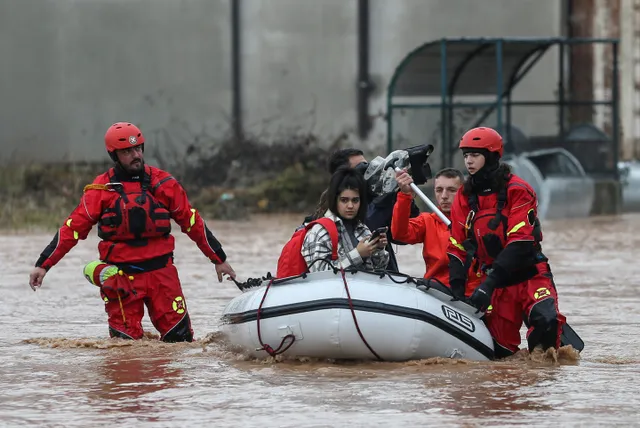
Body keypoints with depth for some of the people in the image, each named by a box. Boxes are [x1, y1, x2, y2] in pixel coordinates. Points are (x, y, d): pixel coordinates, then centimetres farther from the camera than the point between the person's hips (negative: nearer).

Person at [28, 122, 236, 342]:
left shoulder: (163, 183, 3)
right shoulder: (101, 189, -1)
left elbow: (193, 223, 9)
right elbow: (72, 229, -4)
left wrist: (219, 259, 12)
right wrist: (43, 265, -10)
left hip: (161, 272, 2)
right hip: (121, 277, -1)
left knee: (180, 338, -2)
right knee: (126, 341, -5)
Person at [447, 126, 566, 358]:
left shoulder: (517, 190, -11)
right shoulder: (464, 198, 6)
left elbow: (520, 242, -20)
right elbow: (457, 248, 8)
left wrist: (489, 283, -27)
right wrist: (456, 289, -6)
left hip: (530, 275, -5)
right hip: (498, 281, 5)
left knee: (545, 321, -31)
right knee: (499, 349, -3)